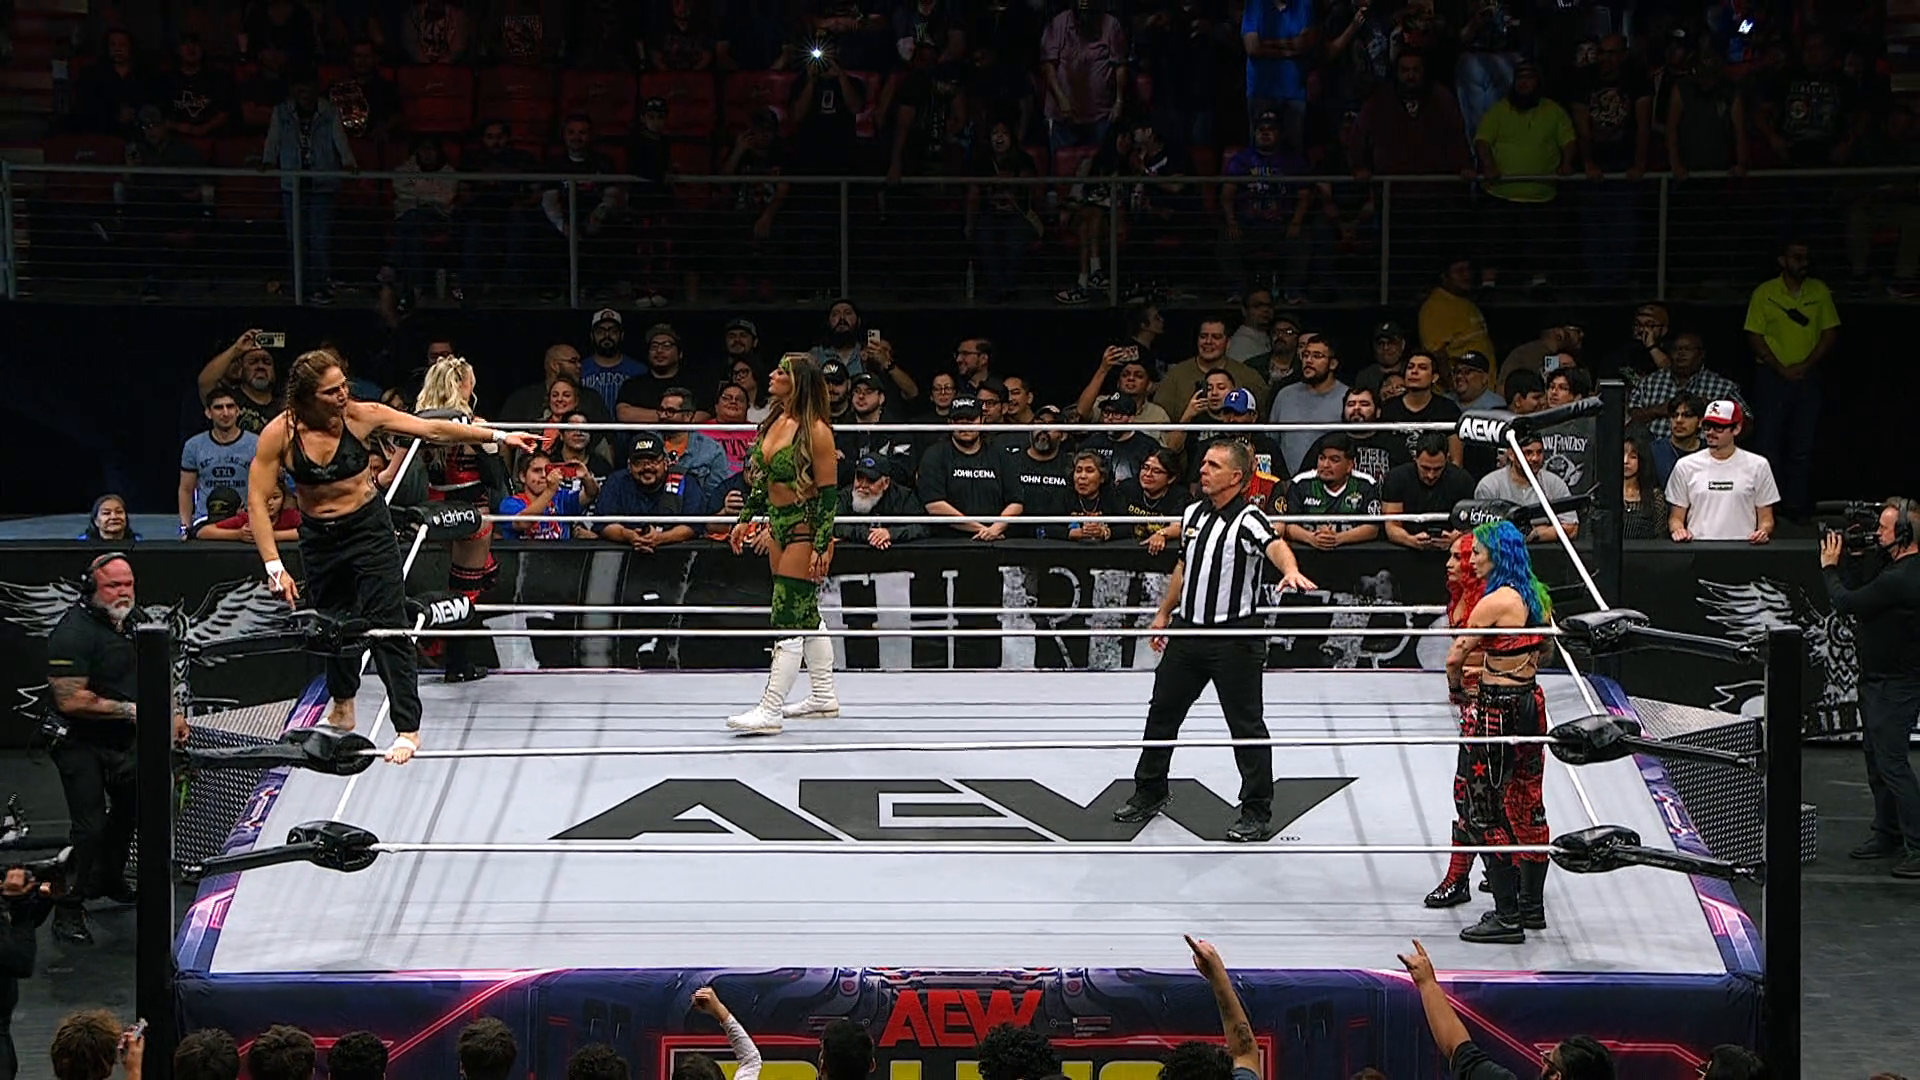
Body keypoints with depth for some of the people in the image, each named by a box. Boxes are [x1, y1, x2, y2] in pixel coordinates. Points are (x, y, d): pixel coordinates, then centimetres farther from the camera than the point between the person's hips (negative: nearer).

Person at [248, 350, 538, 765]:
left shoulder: (361, 416, -18)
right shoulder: (280, 433, -19)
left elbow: (434, 430, -14)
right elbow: (257, 501, -16)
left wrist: (499, 436, -17)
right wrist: (274, 566, -22)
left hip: (369, 527, -2)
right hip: (318, 536, 2)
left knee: (387, 625, -9)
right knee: (333, 622, 17)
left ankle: (407, 728, -6)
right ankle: (342, 707, 43)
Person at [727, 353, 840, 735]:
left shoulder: (815, 431, -18)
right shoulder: (774, 421, 6)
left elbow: (829, 493, -16)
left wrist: (822, 547, -19)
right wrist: (746, 519, 18)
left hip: (806, 530, -9)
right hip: (778, 527, 9)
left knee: (788, 619, -7)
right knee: (806, 614, 17)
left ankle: (770, 710, -6)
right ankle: (823, 697, 28)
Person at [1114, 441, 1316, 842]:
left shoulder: (1248, 519, -14)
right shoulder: (1193, 514, 9)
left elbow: (1275, 546, -34)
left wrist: (1290, 571, -56)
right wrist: (1164, 612, 27)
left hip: (1235, 637, -7)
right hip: (1188, 629, 8)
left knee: (1246, 725, -1)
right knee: (1162, 712, 17)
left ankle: (1257, 813, 8)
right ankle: (1150, 792, 34)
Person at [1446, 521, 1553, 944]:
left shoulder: (1495, 601, -18)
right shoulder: (1536, 596, 7)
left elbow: (1455, 657, -16)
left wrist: (1457, 684, 5)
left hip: (1500, 710, -9)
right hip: (1531, 703, 9)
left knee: (1487, 813, -3)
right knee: (1528, 806, 16)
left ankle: (1508, 917, -3)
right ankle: (1532, 906, 26)